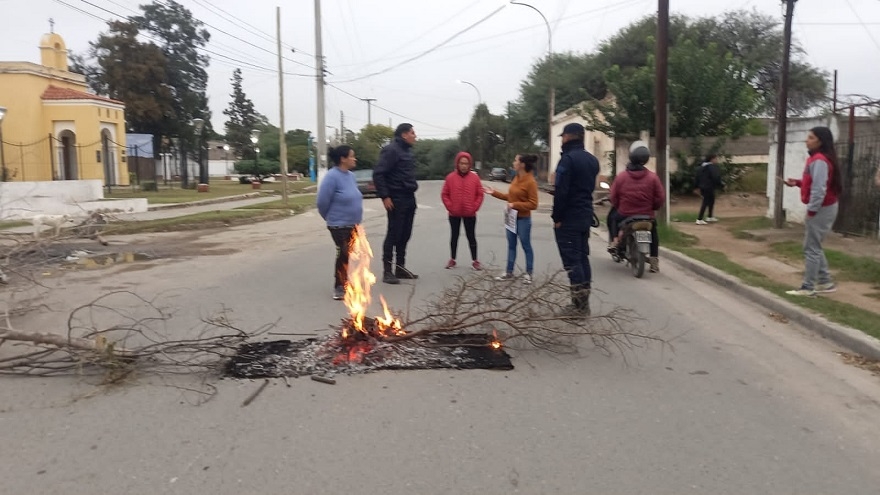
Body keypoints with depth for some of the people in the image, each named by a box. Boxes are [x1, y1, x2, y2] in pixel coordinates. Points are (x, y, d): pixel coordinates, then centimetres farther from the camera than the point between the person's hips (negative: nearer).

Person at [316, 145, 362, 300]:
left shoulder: (351, 176, 6)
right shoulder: (332, 176, -18)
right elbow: (322, 202, -17)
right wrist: (331, 218, -2)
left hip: (352, 225, 7)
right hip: (339, 225, -7)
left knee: (346, 255, 16)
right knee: (343, 255, -4)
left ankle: (343, 284, 29)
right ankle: (340, 288, 7)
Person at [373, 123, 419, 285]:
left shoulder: (407, 150, 15)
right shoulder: (391, 150, -13)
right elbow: (378, 174, -18)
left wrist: (412, 188, 12)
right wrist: (385, 196, -20)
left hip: (409, 198, 9)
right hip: (396, 199, -9)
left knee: (405, 234, 11)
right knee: (394, 234, -6)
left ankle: (400, 267, 20)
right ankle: (387, 271, 0)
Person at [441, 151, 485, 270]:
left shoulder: (475, 177, -4)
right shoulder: (450, 177, -4)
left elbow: (480, 195, 0)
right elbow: (444, 194, 0)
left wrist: (474, 207, -8)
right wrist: (450, 207, -8)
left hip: (470, 214, 0)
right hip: (454, 214, 1)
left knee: (471, 236, 6)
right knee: (454, 236, 11)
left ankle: (475, 261, 12)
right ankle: (452, 259, 21)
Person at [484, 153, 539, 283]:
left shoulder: (531, 182, -17)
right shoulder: (516, 178, 7)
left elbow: (533, 204, -19)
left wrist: (515, 205, -22)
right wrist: (494, 193, 14)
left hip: (523, 219, -8)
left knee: (526, 246, 4)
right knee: (511, 245, 14)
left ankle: (528, 274, 16)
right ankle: (509, 272, 23)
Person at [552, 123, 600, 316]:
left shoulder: (568, 159, -15)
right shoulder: (592, 160, 13)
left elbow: (561, 191, -20)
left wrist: (557, 217, -14)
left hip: (569, 218, -8)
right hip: (585, 215, 9)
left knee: (572, 260, -5)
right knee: (582, 258, 12)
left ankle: (579, 305, -4)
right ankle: (584, 303, 16)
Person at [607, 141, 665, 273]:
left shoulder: (621, 177, -8)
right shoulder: (653, 177, -8)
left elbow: (613, 198, -4)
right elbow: (660, 198, -5)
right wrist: (653, 207, 15)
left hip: (624, 216, 0)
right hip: (647, 216, 0)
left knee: (612, 217, 33)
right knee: (653, 233, 29)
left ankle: (613, 240, 22)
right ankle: (654, 260, 23)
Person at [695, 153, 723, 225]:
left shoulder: (702, 166, 11)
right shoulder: (713, 167, -16)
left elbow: (698, 176, 15)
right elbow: (716, 178, -22)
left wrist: (698, 186, 20)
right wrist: (722, 185, -10)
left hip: (703, 187, 9)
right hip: (709, 187, -9)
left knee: (711, 201, 23)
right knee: (705, 203, -6)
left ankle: (710, 217, 32)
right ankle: (699, 219, -8)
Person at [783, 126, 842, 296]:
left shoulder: (819, 160, -19)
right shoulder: (817, 158, 13)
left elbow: (819, 188, -23)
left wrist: (812, 209, -20)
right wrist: (797, 182, 5)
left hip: (821, 209, -10)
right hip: (821, 207, 10)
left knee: (811, 248, -5)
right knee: (815, 247, 17)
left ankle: (808, 287, 0)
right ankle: (825, 282, 23)